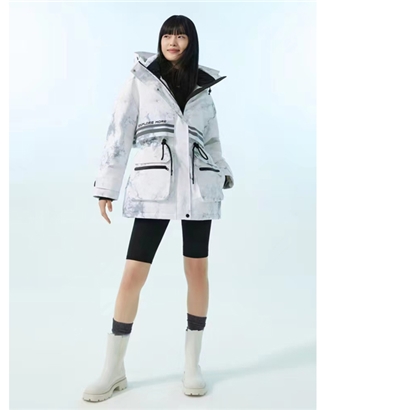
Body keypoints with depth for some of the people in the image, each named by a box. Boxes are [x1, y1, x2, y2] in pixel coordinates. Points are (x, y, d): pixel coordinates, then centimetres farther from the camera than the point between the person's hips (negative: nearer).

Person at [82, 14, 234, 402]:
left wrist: (225, 174, 8)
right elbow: (119, 133, 2)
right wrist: (106, 187, -1)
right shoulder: (140, 79, 6)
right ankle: (113, 369, 13)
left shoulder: (203, 86, 14)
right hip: (153, 188, -2)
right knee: (133, 275, -4)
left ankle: (192, 366, 20)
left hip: (197, 188, 3)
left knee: (197, 271, 4)